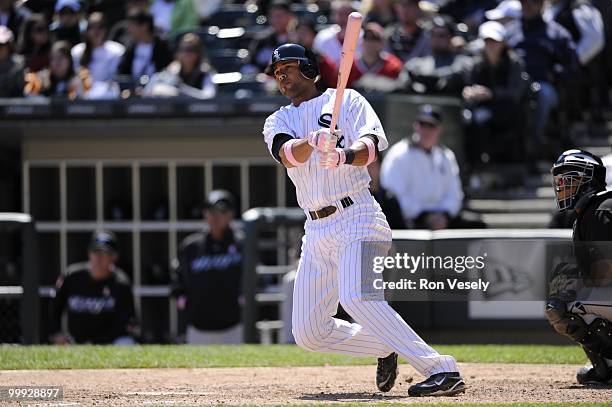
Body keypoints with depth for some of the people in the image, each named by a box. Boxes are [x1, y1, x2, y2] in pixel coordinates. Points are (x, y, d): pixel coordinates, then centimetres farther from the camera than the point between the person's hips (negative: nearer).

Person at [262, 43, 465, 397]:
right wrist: (313, 142, -31)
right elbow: (287, 153, -8)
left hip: (356, 217, -6)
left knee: (356, 297, -31)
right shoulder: (278, 122, 16)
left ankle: (442, 370, -34)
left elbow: (370, 145, -11)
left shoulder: (346, 100, 6)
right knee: (308, 333, 2)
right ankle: (385, 348, 24)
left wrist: (344, 155, -34)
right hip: (316, 231, 6)